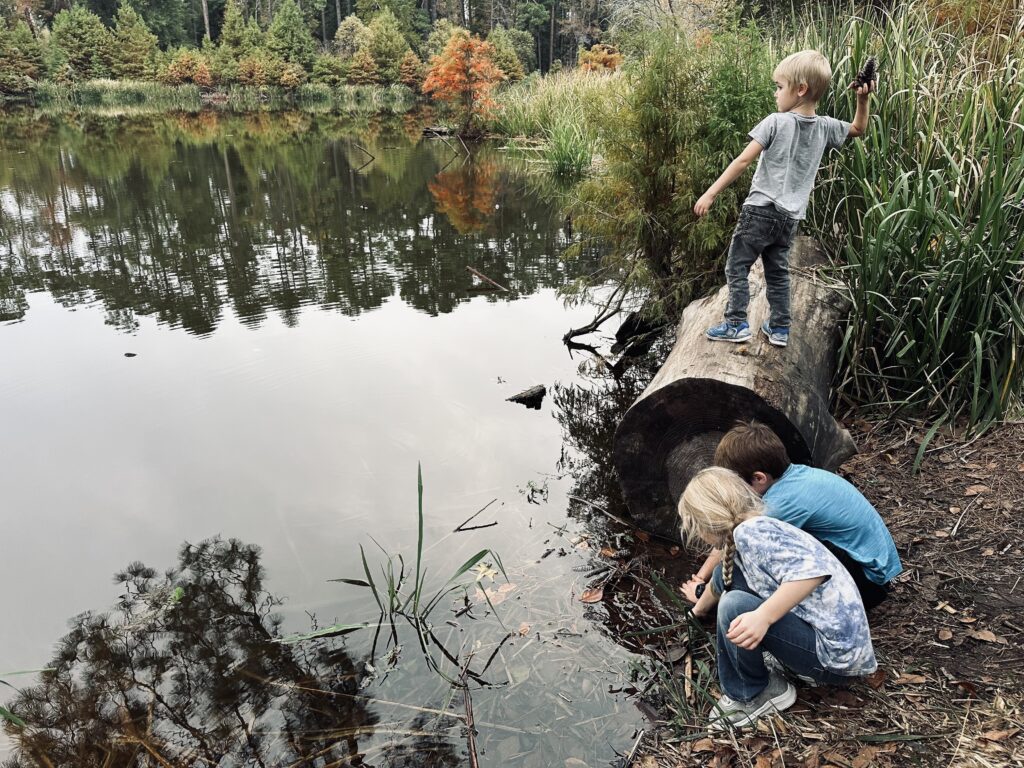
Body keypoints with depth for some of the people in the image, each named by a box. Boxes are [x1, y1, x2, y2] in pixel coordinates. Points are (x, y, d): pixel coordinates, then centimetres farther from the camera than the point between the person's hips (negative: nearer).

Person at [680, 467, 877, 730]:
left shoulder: (750, 531, -16)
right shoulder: (737, 546, 12)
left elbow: (812, 568, -31)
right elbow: (720, 582, 33)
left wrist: (763, 616, -35)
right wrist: (699, 609, 52)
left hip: (835, 656, -10)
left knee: (734, 607, -19)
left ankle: (760, 693, 4)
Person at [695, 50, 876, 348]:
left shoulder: (776, 122, -12)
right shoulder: (825, 127, 5)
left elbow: (743, 160, -15)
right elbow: (858, 130, 23)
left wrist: (710, 193, -14)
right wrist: (863, 99, 11)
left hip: (761, 209, -6)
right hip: (790, 216, 6)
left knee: (737, 266, 4)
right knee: (777, 271, 18)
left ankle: (737, 324, 2)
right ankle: (780, 328, 20)